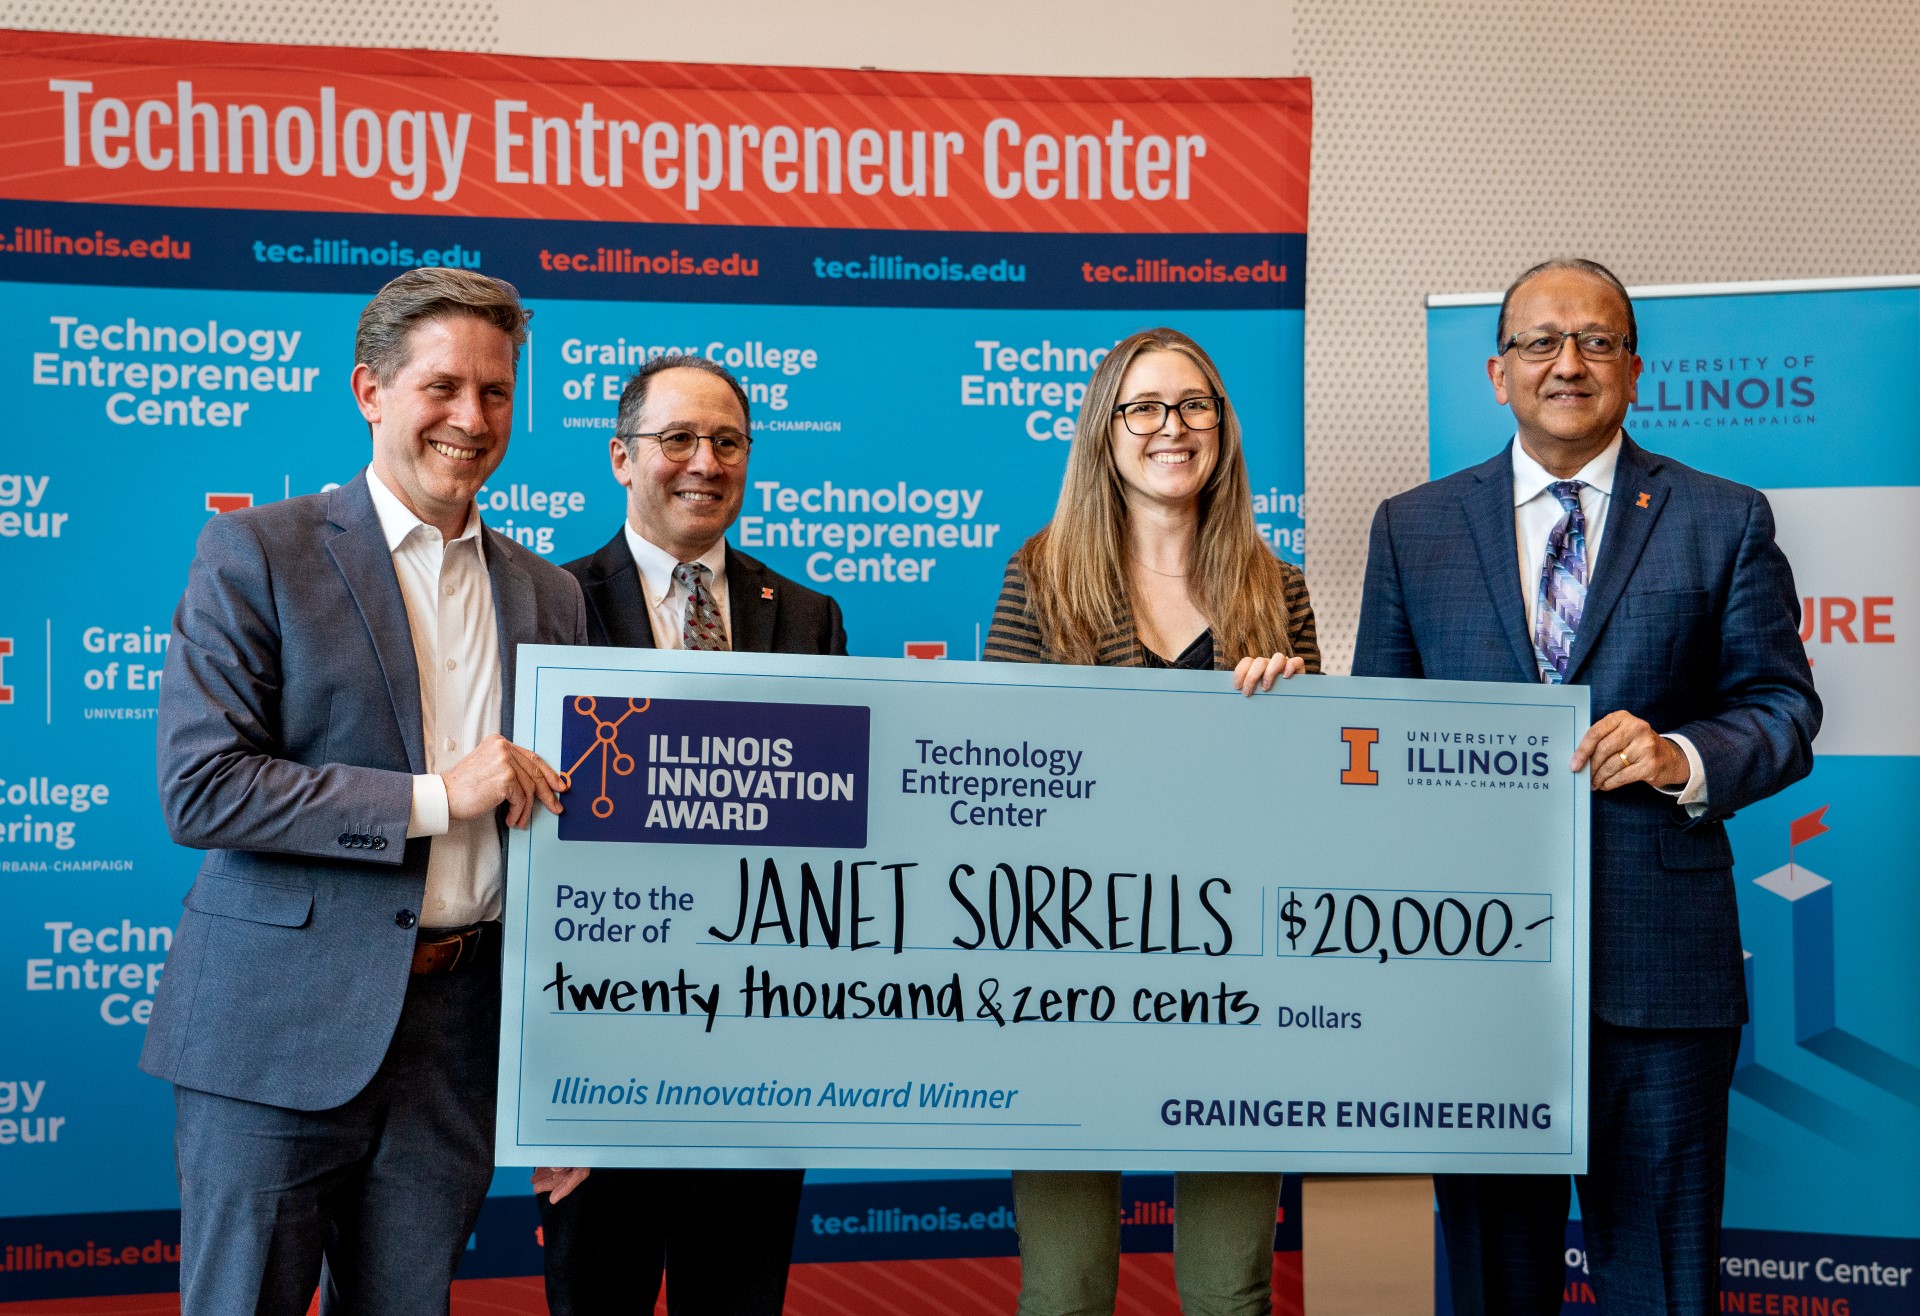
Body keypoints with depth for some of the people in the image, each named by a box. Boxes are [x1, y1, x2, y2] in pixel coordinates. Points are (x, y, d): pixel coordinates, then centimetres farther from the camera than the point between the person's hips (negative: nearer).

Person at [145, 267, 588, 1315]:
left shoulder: (547, 596, 12)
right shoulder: (256, 552, -3)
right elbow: (199, 787, -12)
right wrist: (432, 797, -15)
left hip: (460, 1033, 4)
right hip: (281, 1030, -4)